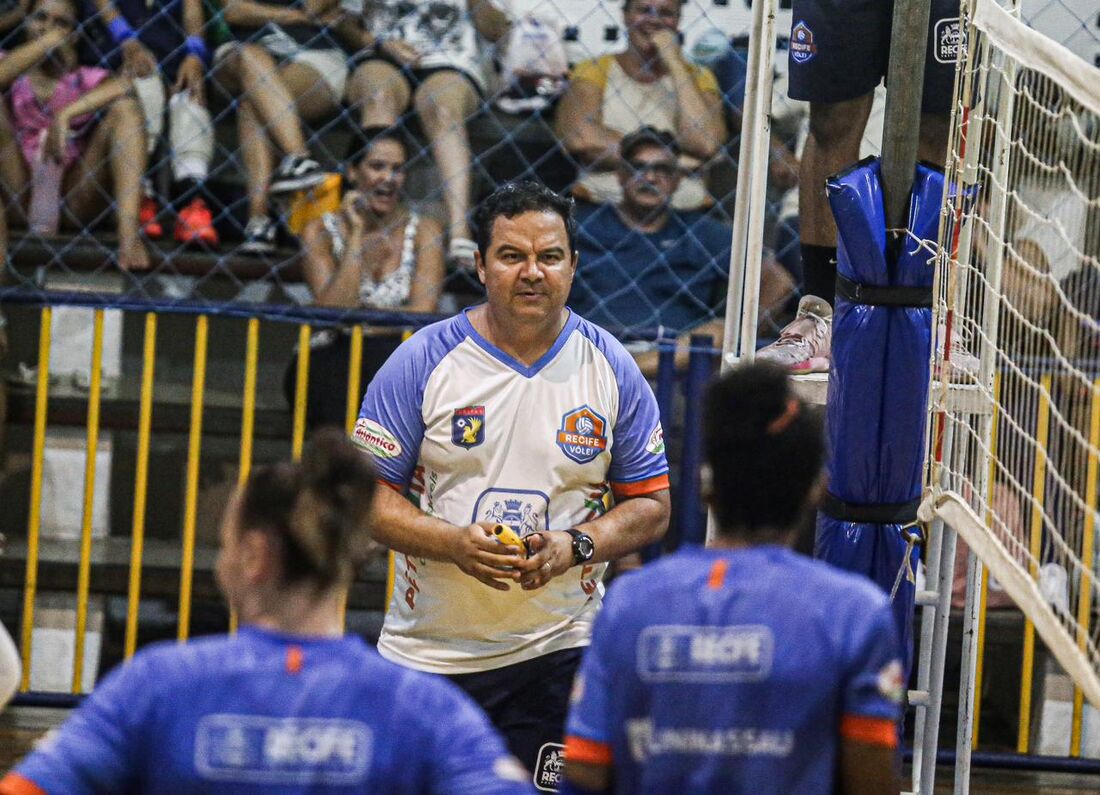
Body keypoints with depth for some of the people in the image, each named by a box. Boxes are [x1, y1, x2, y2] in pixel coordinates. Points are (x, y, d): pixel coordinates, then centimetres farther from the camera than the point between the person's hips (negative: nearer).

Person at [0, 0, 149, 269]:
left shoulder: (87, 79, 13)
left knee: (123, 106, -14)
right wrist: (47, 42, -7)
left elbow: (123, 85, -14)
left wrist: (66, 114, -26)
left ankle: (128, 233, -35)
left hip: (75, 201, 0)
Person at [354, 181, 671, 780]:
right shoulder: (423, 362, -4)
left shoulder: (612, 370, 1)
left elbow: (651, 505, 6)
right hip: (426, 655, 0)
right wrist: (454, 544, -20)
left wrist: (574, 546, -13)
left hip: (555, 654, 0)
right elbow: (367, 497, -3)